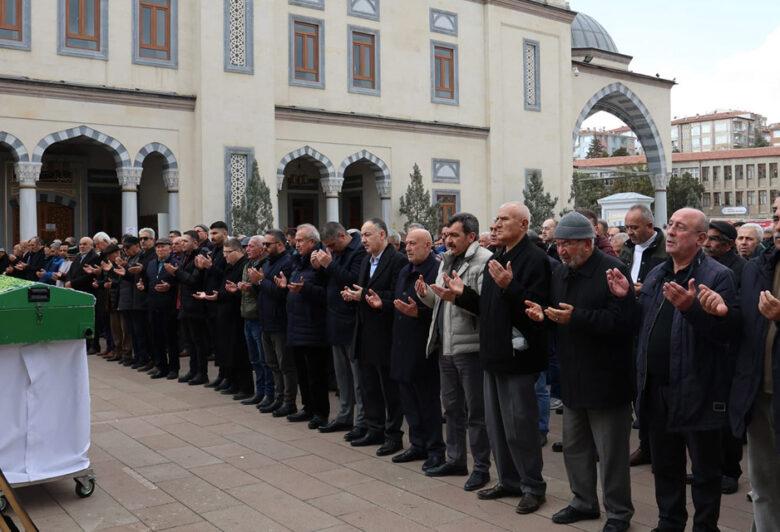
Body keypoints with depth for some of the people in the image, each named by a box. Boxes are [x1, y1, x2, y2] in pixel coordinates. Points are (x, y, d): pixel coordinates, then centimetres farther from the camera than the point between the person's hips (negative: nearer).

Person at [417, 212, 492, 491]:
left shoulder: (484, 261, -13)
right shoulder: (447, 261, 14)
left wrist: (455, 295, -29)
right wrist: (427, 294, 0)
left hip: (470, 346, -9)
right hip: (445, 346, 9)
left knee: (476, 410, 2)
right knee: (451, 406, 18)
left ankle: (481, 467, 15)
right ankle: (455, 459, 31)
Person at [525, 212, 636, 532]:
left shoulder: (612, 270, -15)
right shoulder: (560, 273, 10)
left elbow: (621, 321, -24)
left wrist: (577, 317, -29)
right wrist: (542, 314, -3)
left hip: (606, 379, -8)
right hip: (573, 378, 8)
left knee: (611, 452, 3)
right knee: (574, 446, 18)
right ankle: (584, 502, 34)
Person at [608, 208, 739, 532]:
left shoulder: (718, 276, -10)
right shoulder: (655, 275, 12)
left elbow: (730, 330, -20)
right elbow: (641, 324, 16)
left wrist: (691, 308, -32)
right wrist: (626, 298, 0)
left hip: (697, 392, -6)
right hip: (657, 389, 6)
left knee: (705, 471, 9)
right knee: (665, 466, 20)